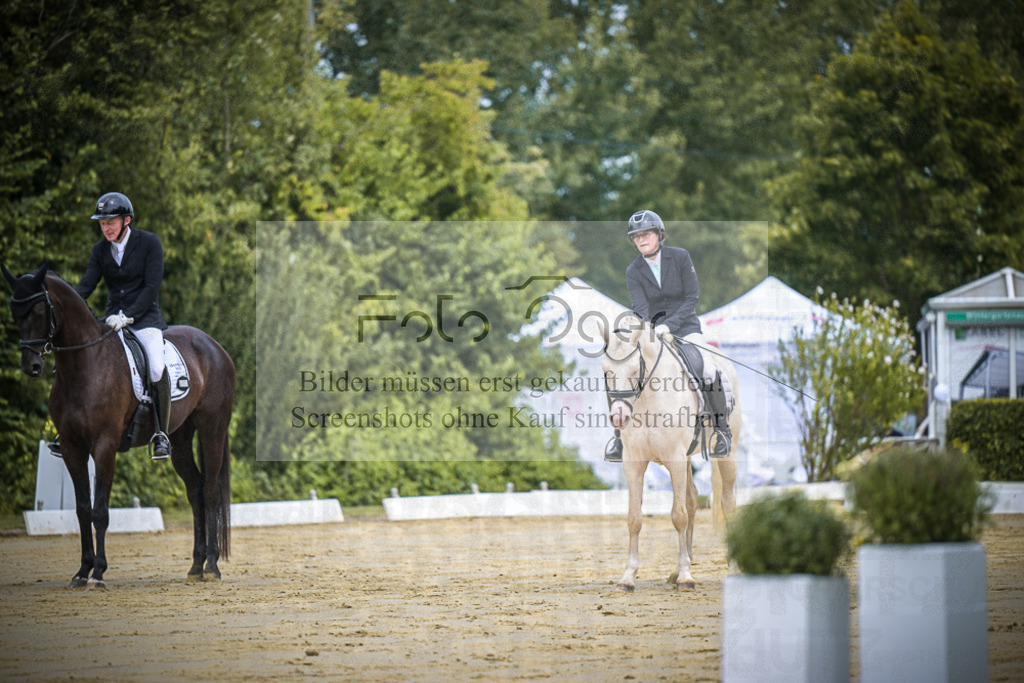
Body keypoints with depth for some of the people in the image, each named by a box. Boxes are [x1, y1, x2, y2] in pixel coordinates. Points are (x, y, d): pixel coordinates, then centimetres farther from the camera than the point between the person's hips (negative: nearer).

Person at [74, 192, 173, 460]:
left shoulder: (150, 243, -7)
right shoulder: (100, 250, 6)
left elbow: (152, 287, -13)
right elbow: (87, 285, 0)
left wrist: (128, 316, -24)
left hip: (145, 315, -5)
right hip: (113, 317, 5)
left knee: (157, 368, -29)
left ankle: (161, 434, -16)